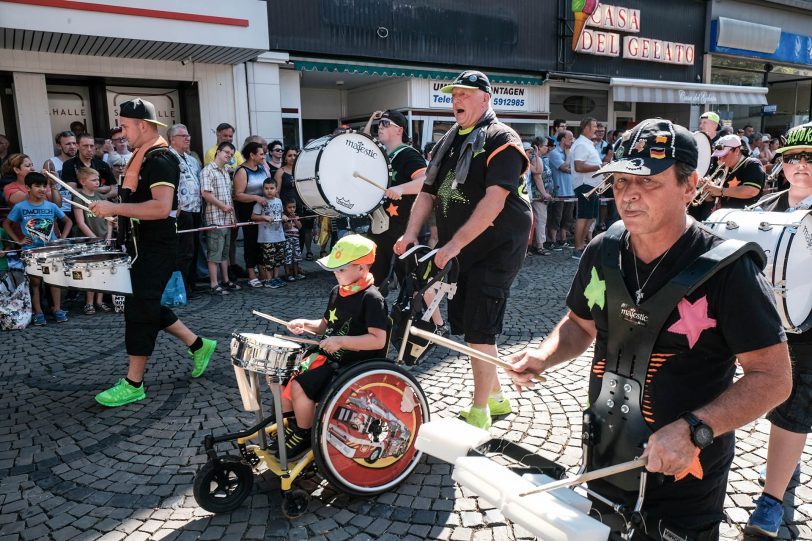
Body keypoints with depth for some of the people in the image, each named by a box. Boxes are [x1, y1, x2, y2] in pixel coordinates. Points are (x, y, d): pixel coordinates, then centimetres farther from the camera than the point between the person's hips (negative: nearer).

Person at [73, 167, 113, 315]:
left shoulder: (100, 197, 11)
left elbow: (108, 219, 12)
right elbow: (81, 223, -11)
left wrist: (108, 237, -1)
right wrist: (95, 239, -13)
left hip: (104, 241, 5)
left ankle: (99, 301, 16)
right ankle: (89, 303, 10)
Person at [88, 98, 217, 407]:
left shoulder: (160, 159, -17)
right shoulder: (142, 156, 14)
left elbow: (162, 207, -30)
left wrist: (115, 208, -28)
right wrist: (115, 211, 13)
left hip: (156, 249, -10)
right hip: (142, 247, 10)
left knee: (139, 311, -5)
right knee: (147, 306, 16)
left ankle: (133, 385, 6)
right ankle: (198, 345, 26)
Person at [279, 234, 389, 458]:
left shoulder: (371, 299, -18)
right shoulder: (337, 292, 8)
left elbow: (378, 340, -24)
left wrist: (341, 341, -29)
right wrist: (306, 324, 0)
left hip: (355, 363, -9)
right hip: (329, 355, 9)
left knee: (299, 387, -20)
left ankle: (304, 436, 5)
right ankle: (289, 426, 23)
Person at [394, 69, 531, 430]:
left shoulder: (501, 140, -10)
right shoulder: (448, 141, 15)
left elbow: (494, 201, -22)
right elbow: (428, 192, 12)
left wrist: (454, 244, -27)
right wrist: (411, 233, -4)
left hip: (495, 249, -8)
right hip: (458, 252, 8)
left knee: (478, 330, -6)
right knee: (464, 323, 13)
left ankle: (479, 412, 9)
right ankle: (496, 396, 31)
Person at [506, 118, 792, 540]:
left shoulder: (729, 270, -20)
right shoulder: (603, 252, -4)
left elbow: (772, 377, -17)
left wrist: (693, 430, -29)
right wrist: (544, 356, -9)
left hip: (683, 479, -4)